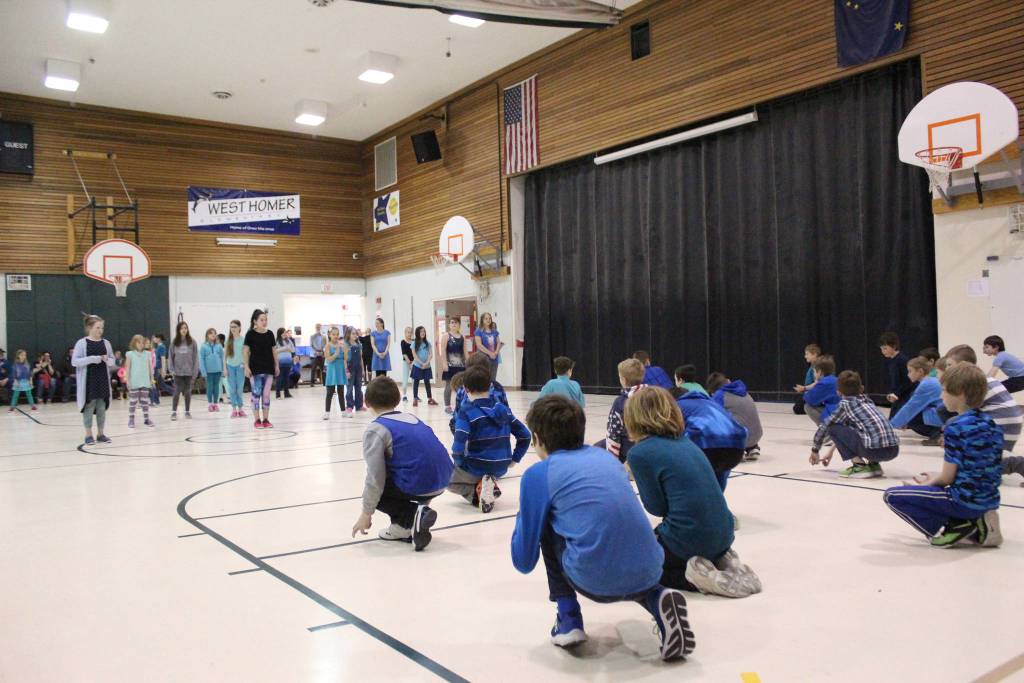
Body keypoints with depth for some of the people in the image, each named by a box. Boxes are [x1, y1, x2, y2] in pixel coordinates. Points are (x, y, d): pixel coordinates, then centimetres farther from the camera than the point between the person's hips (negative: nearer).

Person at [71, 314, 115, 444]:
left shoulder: (106, 343, 6)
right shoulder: (81, 343, -6)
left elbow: (112, 361, 13)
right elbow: (74, 361, -11)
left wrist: (108, 360, -11)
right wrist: (92, 359, -22)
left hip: (103, 380, 4)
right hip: (88, 381, -4)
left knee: (102, 407, 8)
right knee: (89, 407, 1)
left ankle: (100, 434, 17)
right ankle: (88, 435, 11)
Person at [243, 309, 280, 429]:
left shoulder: (270, 334, 5)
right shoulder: (250, 334, -5)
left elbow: (274, 350, 11)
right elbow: (245, 351, -4)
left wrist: (277, 365, 10)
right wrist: (246, 367, -9)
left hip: (268, 368, 3)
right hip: (255, 369, -3)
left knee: (266, 394, 6)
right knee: (256, 394, 0)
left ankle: (266, 419, 13)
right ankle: (257, 420, 7)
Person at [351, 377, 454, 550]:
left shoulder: (376, 429, -3)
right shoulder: (411, 418, 18)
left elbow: (375, 478, -6)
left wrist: (366, 513, 7)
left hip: (417, 486, -7)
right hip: (441, 482, 8)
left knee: (374, 490, 15)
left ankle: (413, 515, -3)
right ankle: (404, 526, 19)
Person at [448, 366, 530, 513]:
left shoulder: (466, 412, -14)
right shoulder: (503, 408, 3)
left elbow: (459, 446, -24)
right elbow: (524, 435, 4)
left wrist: (459, 461, -4)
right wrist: (514, 460, 11)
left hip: (476, 468, -6)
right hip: (501, 469, 7)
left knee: (447, 477, 24)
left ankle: (476, 491, -3)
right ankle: (489, 487, 8)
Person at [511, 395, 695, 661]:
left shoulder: (538, 474, 4)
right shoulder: (604, 455, 20)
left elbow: (524, 562, 8)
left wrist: (522, 518, 27)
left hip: (595, 580, -4)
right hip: (648, 570, 4)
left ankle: (568, 621, 16)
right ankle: (656, 598, 9)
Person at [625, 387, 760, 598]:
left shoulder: (640, 452, -13)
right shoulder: (684, 440, 8)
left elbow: (656, 507, -8)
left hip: (689, 539, -7)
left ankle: (694, 578, -3)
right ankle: (719, 560, 10)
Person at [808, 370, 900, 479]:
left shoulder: (845, 403, 7)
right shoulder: (868, 401, 26)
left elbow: (824, 426, 13)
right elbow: (844, 429, 36)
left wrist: (815, 450, 28)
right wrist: (831, 451, 44)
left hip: (874, 449, -7)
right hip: (894, 450, 7)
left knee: (832, 428, 7)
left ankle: (860, 466, 0)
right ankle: (874, 465, 16)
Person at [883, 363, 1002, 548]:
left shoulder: (956, 427, -17)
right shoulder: (990, 422, 6)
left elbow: (947, 478, -12)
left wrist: (928, 483, 9)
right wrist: (934, 478, 17)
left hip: (965, 501, -8)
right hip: (990, 501, 8)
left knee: (892, 495, -2)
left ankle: (952, 529, -6)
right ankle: (977, 522, 11)